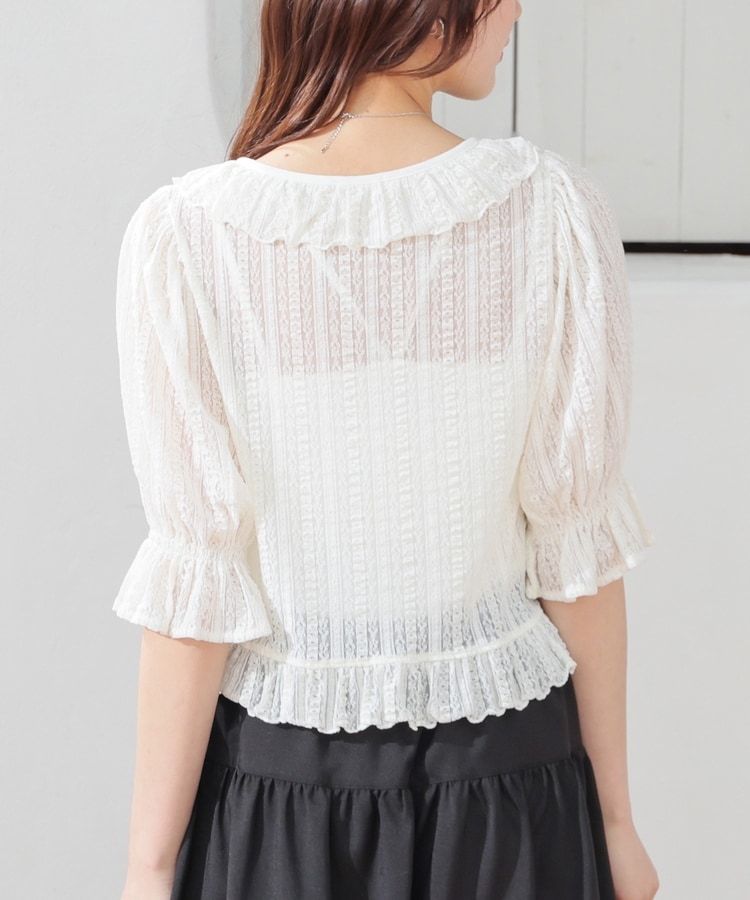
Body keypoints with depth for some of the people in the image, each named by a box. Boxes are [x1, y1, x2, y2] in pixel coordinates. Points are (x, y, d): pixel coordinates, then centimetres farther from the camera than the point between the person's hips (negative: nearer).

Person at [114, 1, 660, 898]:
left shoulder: (183, 235, -16)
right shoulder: (553, 211, -15)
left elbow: (195, 586, -14)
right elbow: (579, 545, -8)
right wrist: (616, 818, 4)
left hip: (277, 778, 0)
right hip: (506, 767, 1)